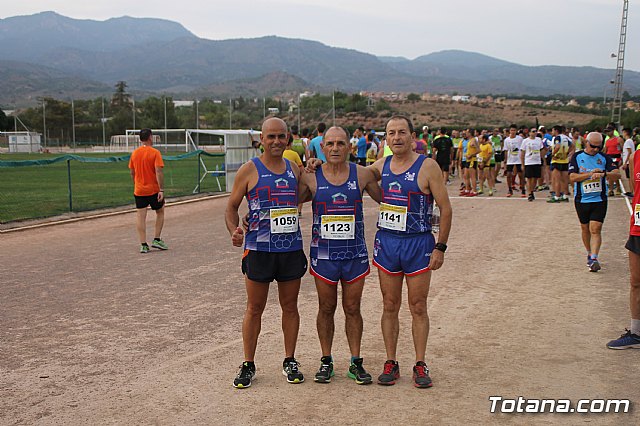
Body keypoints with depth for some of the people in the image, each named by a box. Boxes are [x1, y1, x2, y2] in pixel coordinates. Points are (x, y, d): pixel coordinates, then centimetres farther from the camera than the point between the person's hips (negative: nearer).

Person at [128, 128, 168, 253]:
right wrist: (162, 190, -18)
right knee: (160, 212, 15)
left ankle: (143, 244, 1)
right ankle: (157, 240, 12)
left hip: (139, 191, 4)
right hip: (154, 189, -4)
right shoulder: (155, 153, -11)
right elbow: (158, 172, -18)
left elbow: (132, 172, 12)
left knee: (140, 216, 3)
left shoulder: (134, 153, 5)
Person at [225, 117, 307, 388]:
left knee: (290, 307, 12)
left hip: (292, 248, 4)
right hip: (259, 250, -3)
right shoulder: (250, 170, -3)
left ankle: (289, 361, 27)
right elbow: (232, 206, 0)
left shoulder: (295, 170, 9)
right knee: (254, 309, 6)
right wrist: (234, 231, -18)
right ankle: (248, 365, 19)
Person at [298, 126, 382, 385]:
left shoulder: (362, 175, -1)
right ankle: (326, 361, 24)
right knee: (326, 309, 9)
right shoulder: (311, 178, -3)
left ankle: (355, 363, 21)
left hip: (355, 253, 0)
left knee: (352, 309, 9)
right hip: (323, 254, 0)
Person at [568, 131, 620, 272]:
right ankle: (589, 253, 31)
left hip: (599, 199, -1)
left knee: (595, 229, -11)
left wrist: (604, 173, -25)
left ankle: (594, 258, -13)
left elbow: (617, 174, -6)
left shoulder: (604, 158, 2)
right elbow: (572, 177, -11)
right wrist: (591, 173, -20)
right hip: (582, 200, 1)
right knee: (585, 229, 12)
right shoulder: (577, 157, -2)